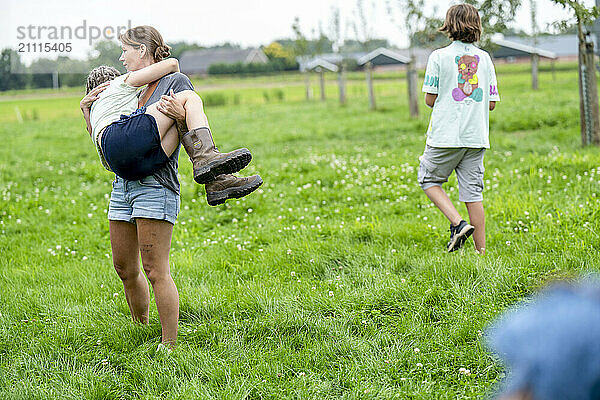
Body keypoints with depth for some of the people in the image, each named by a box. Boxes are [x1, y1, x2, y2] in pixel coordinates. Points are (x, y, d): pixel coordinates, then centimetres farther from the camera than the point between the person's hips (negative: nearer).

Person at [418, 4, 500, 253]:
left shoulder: (439, 57, -5)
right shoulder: (484, 58, 6)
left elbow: (430, 99, -4)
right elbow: (491, 103, 7)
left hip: (445, 137, -3)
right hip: (476, 138, 4)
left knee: (428, 179, 16)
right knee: (473, 194, 7)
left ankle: (458, 223, -4)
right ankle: (481, 251, 7)